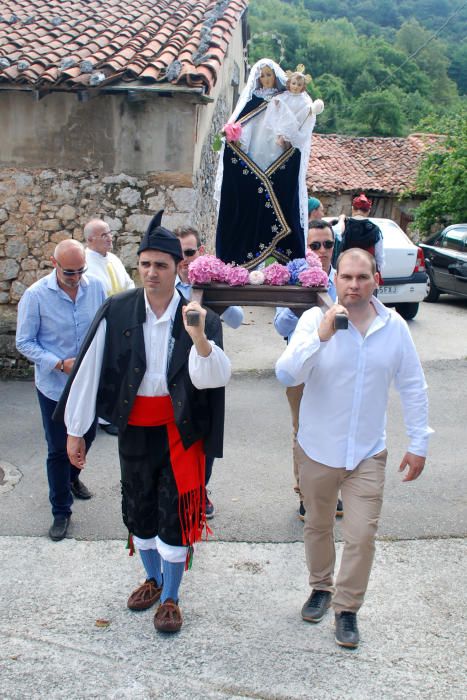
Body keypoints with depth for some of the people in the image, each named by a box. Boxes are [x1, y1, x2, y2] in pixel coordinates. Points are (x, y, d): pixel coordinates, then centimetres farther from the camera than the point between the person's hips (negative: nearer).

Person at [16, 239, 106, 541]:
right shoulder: (36, 295, -17)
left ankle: (72, 476, 52)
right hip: (55, 386, -4)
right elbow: (25, 342, -11)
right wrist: (60, 364, -21)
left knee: (86, 437, 22)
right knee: (59, 449, 6)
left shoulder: (96, 287, -8)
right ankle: (61, 511, 21)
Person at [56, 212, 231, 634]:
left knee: (177, 513, 5)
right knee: (139, 508, 18)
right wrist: (75, 429, -2)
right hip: (135, 430, 2)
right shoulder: (117, 311, -10)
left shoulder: (200, 318, -12)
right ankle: (153, 579, 43)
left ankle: (170, 598, 27)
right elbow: (89, 369, -5)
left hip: (181, 431, -2)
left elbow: (214, 378, -23)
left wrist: (199, 338, -42)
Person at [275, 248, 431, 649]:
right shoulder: (315, 319, -12)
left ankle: (347, 608, 21)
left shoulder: (394, 326, -5)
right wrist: (321, 336, -36)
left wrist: (418, 443, 3)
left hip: (368, 452, 1)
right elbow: (287, 375, -24)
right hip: (318, 449, 0)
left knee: (362, 536, 0)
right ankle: (321, 588, 42)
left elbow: (413, 387, 3)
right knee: (318, 527, 17)